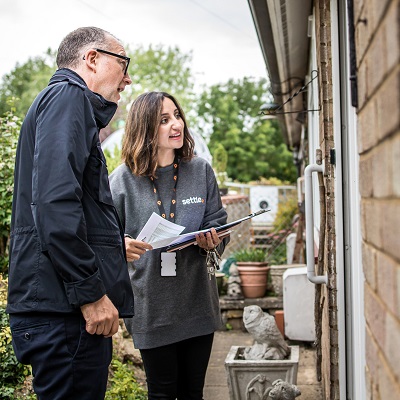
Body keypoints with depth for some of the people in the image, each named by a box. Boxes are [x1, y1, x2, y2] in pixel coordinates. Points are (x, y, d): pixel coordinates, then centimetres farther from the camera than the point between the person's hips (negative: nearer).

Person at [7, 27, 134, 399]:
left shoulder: (69, 100, 26)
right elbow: (54, 200, -21)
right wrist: (90, 291, -20)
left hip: (66, 308, 10)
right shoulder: (68, 96, -7)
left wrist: (120, 243, 25)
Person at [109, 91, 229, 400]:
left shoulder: (201, 171, 3)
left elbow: (218, 226, 6)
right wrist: (120, 246, -24)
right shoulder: (123, 178, -5)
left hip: (196, 301, 3)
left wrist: (212, 243, -16)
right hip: (150, 304, -2)